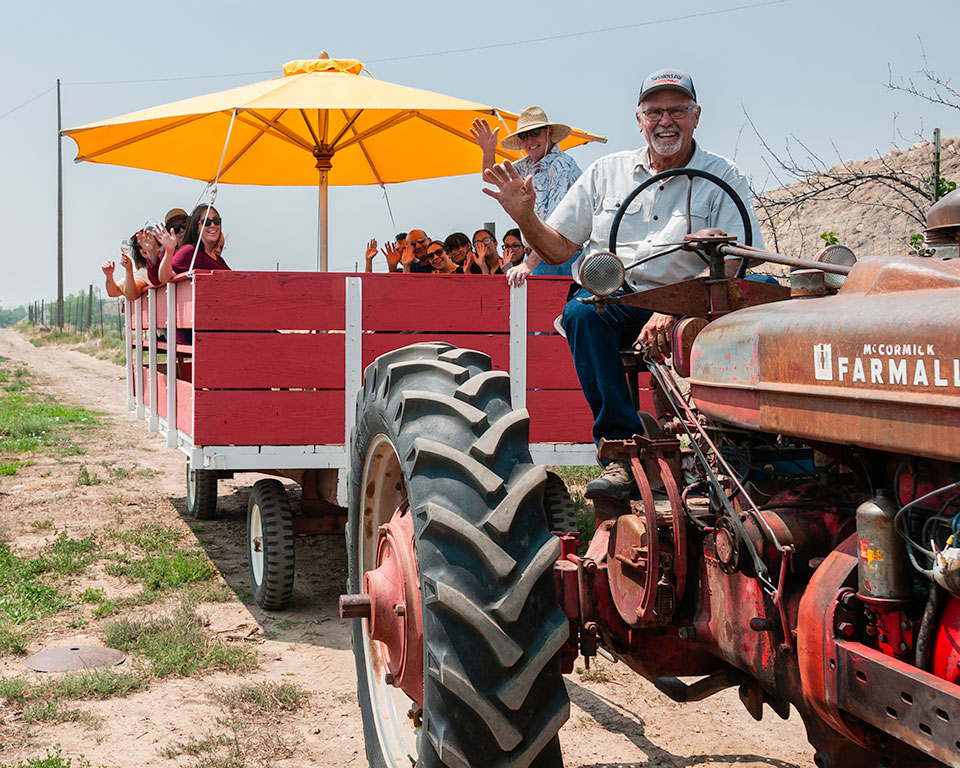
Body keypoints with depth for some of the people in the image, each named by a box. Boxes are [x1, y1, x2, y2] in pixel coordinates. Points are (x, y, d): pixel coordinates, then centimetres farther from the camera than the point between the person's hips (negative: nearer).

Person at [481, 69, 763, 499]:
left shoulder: (722, 178, 5)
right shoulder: (607, 172, 13)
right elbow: (558, 251, 14)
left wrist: (673, 310, -26)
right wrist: (525, 217, -8)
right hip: (615, 301, 2)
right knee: (580, 311, -32)